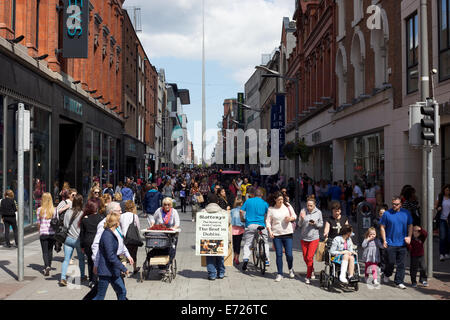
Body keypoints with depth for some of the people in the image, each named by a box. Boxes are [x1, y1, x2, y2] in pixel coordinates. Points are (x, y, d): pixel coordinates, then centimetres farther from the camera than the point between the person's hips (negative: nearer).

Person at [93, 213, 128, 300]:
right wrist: (123, 268, -19)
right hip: (105, 271, -10)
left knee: (122, 291, 11)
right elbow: (111, 256, -24)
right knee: (100, 296, -1)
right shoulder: (107, 235, -21)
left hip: (112, 270, 10)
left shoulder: (111, 234, 10)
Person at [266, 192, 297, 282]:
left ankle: (290, 269, 27)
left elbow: (294, 216, 11)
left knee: (289, 254, -2)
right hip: (276, 234, 0)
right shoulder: (271, 209, 1)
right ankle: (280, 274, 12)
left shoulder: (287, 206, 3)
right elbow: (268, 221, 2)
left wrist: (290, 218, -12)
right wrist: (270, 231, -12)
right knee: (279, 254, 0)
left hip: (287, 233, 0)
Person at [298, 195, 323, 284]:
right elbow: (299, 225, -5)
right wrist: (302, 218, -24)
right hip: (304, 238, 2)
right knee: (305, 258, 12)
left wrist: (315, 223, -15)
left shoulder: (318, 212, -5)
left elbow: (321, 224, 5)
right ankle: (312, 271, 37)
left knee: (309, 257, -8)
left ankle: (308, 277, 2)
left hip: (314, 238, -2)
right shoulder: (303, 211, -7)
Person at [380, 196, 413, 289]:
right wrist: (384, 240, -3)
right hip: (390, 243, -2)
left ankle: (399, 282, 9)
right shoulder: (387, 214, -1)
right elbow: (382, 227, 3)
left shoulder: (406, 213, 6)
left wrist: (409, 236, 0)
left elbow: (410, 226, 15)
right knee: (391, 262, 1)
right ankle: (387, 275, 29)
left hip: (402, 243, 2)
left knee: (401, 264, 2)